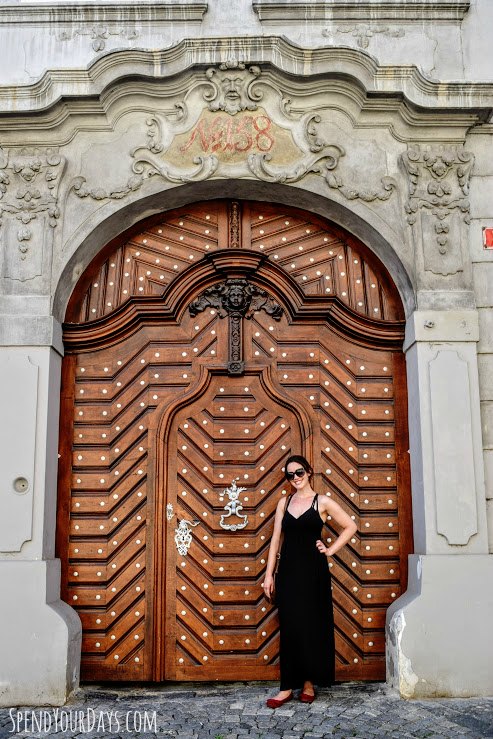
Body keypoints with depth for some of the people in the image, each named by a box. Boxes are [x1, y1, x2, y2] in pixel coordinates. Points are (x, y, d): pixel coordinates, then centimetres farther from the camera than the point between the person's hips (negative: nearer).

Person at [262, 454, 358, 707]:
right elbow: (276, 538, 8)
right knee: (290, 627, 3)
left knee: (313, 626, 4)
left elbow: (350, 526, 5)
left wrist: (330, 550, -1)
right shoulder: (284, 502, 9)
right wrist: (269, 574, 5)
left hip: (313, 570, -2)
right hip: (288, 570, 3)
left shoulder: (322, 502, 0)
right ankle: (288, 686, 8)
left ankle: (309, 682, 18)